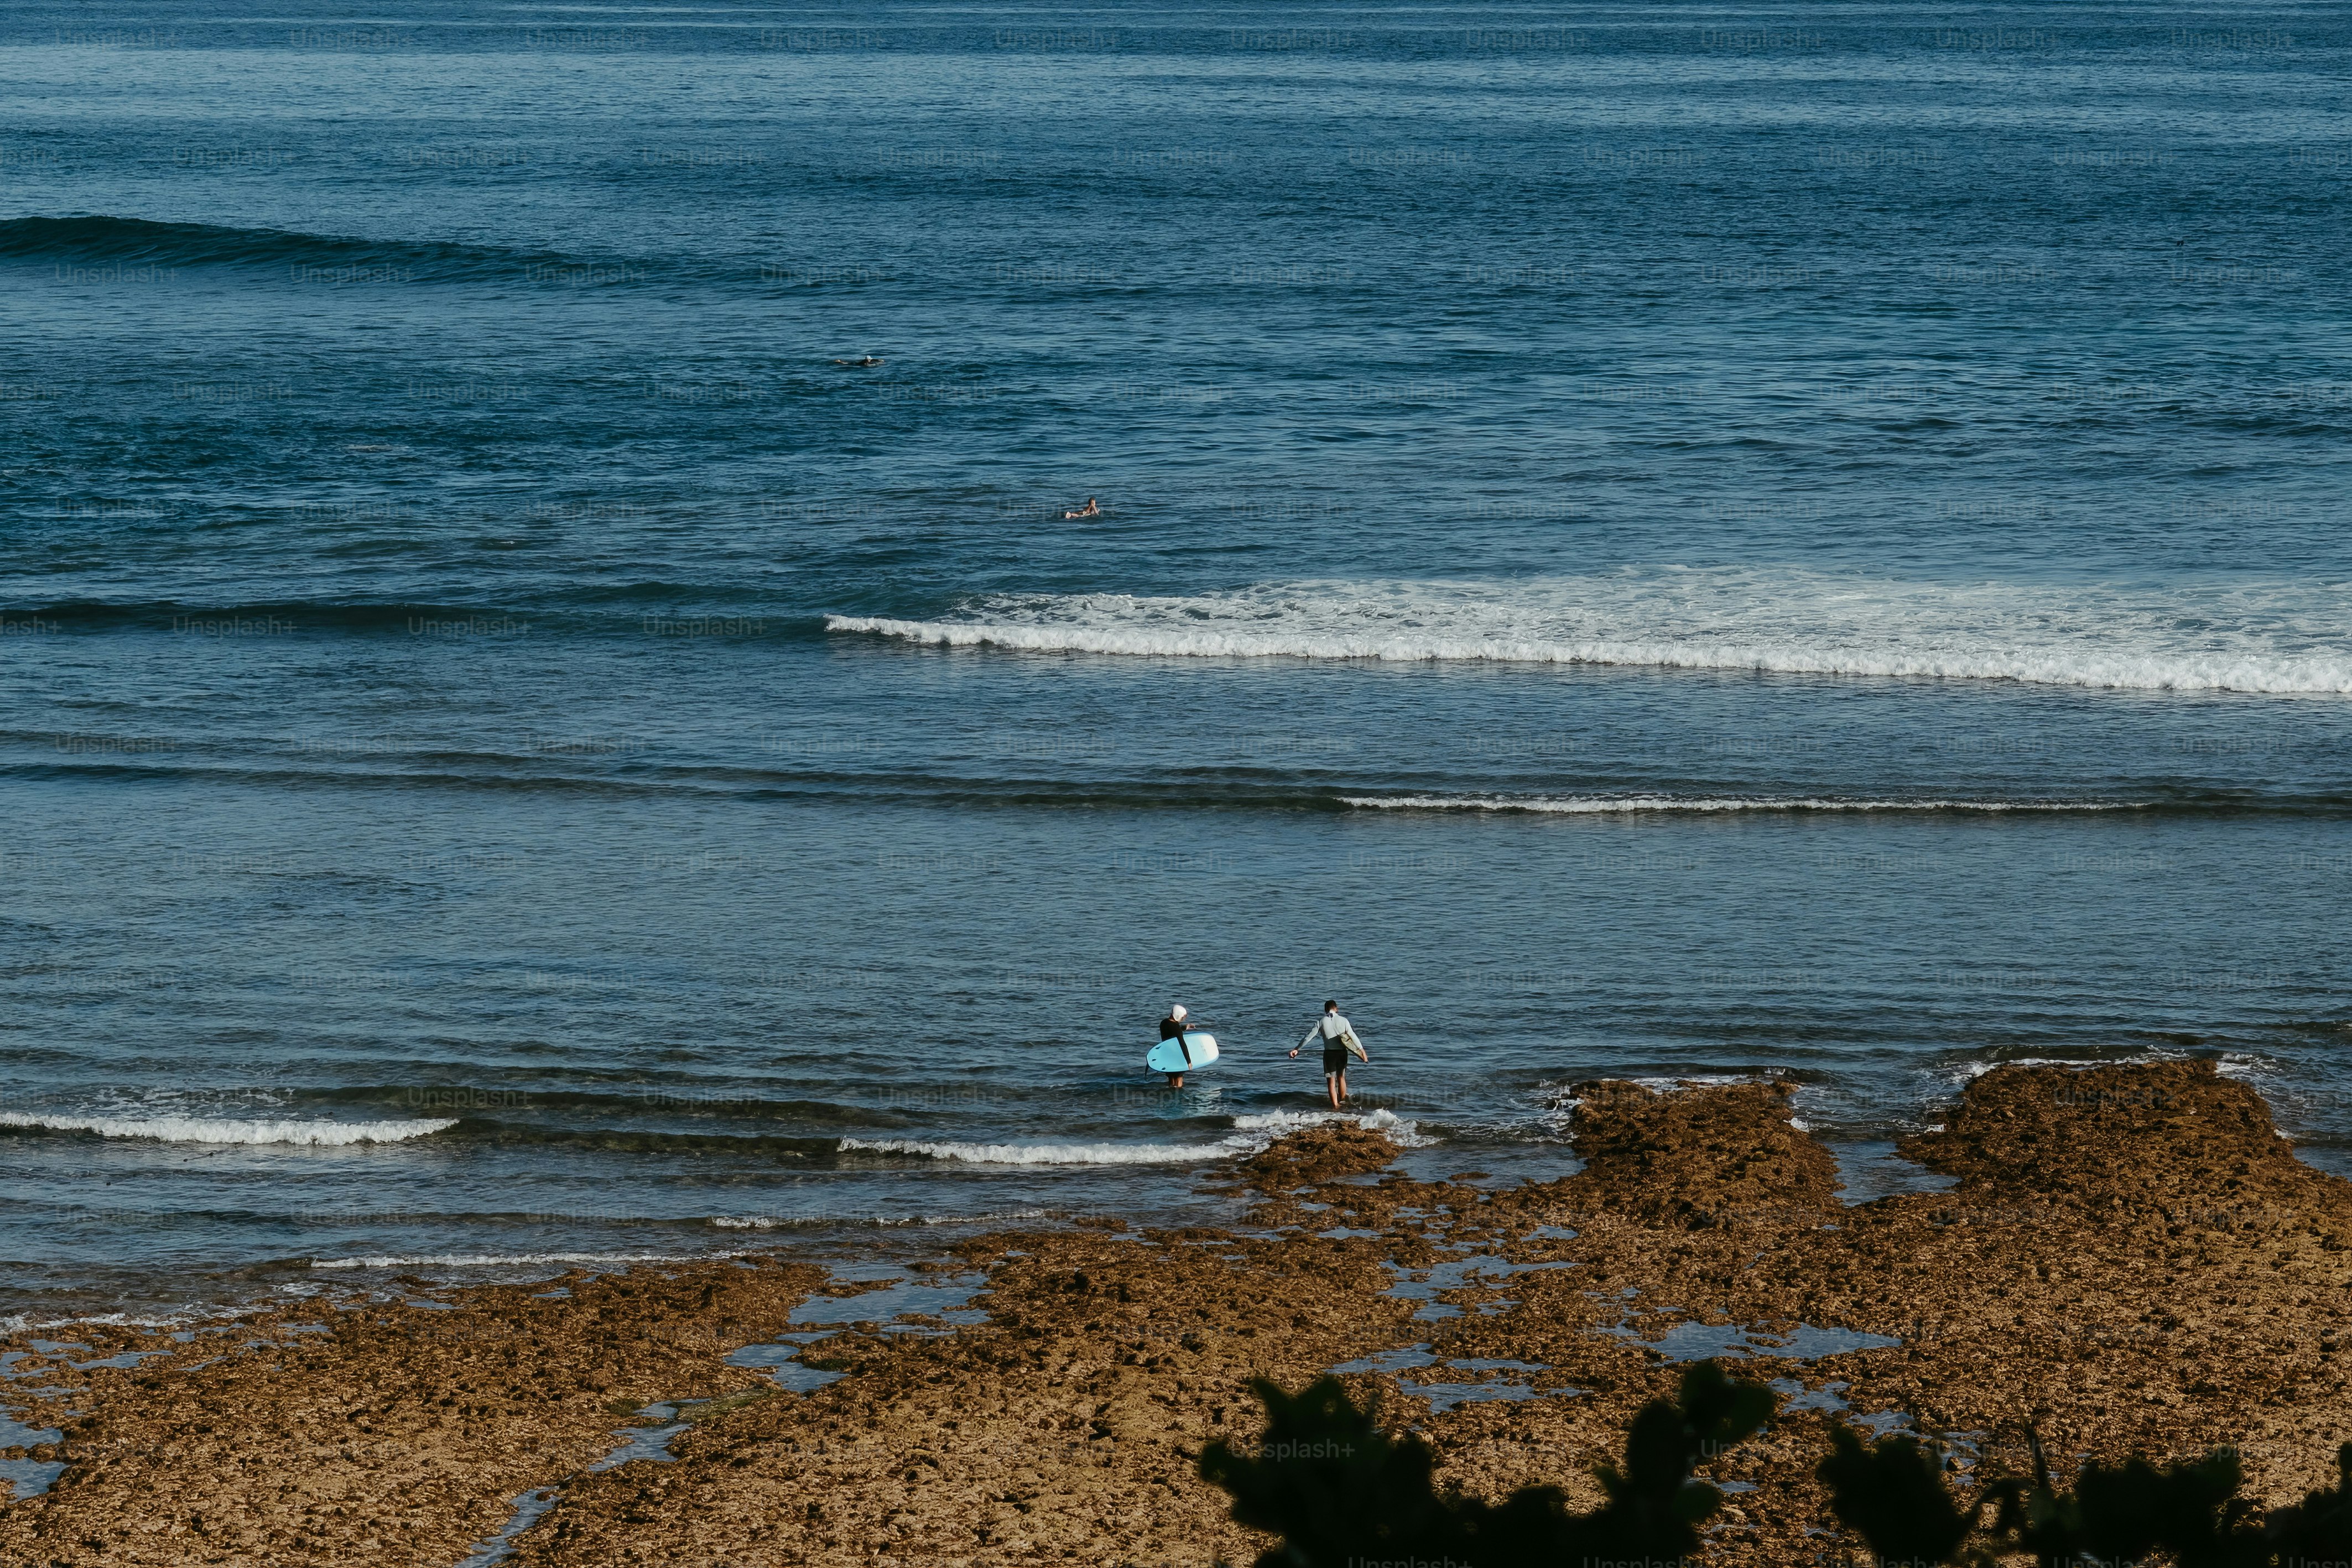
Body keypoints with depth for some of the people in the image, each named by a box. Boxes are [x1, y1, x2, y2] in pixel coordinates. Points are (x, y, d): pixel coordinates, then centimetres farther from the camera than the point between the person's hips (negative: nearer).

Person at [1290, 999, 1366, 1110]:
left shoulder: (1321, 1022, -4)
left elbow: (1309, 1037, -1)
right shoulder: (1343, 1020, -4)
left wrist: (1297, 1049, 7)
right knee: (1341, 1077, 19)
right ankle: (1343, 1102, 27)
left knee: (1331, 1080, 5)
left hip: (1329, 1053, -1)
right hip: (1342, 1052, 1)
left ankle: (1335, 1105, 1)